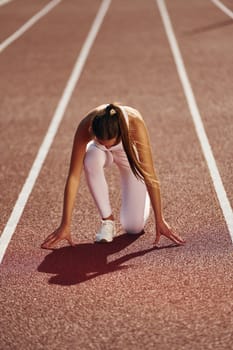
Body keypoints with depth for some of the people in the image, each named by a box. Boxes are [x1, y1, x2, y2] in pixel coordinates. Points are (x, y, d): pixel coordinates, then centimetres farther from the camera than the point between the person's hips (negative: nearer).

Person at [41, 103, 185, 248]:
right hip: (101, 153, 1)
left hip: (130, 151, -1)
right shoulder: (85, 127, -38)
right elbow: (74, 176, -36)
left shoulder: (135, 123, -41)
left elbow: (150, 175, -38)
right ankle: (107, 220, -18)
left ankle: (143, 196, 23)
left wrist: (160, 221, -35)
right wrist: (65, 225, -36)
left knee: (133, 227, -11)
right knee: (91, 159, -39)